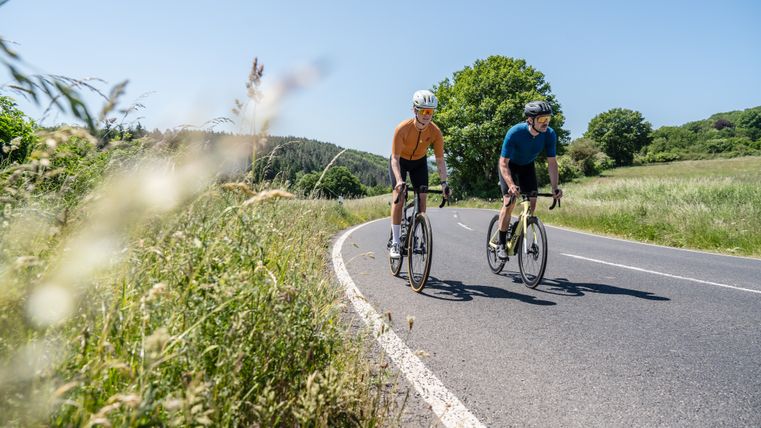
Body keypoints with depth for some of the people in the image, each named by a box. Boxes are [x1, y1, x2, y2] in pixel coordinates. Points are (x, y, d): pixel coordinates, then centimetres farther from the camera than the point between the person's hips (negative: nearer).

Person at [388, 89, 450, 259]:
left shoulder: (435, 132, -25)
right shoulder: (402, 128, -33)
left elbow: (440, 159, -20)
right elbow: (395, 158, -32)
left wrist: (444, 182, -32)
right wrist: (399, 180, -46)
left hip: (419, 162, 3)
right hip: (400, 161, -3)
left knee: (422, 198, -7)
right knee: (398, 198, -14)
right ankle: (395, 242, -10)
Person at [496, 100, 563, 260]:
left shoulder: (550, 134, -24)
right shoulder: (515, 132, -35)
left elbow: (552, 162, -16)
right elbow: (503, 163, -34)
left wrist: (555, 188, -26)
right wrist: (511, 185, -47)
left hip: (527, 165, 4)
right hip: (509, 165, -4)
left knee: (532, 201, -8)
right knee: (509, 201, -17)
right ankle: (501, 244, -7)